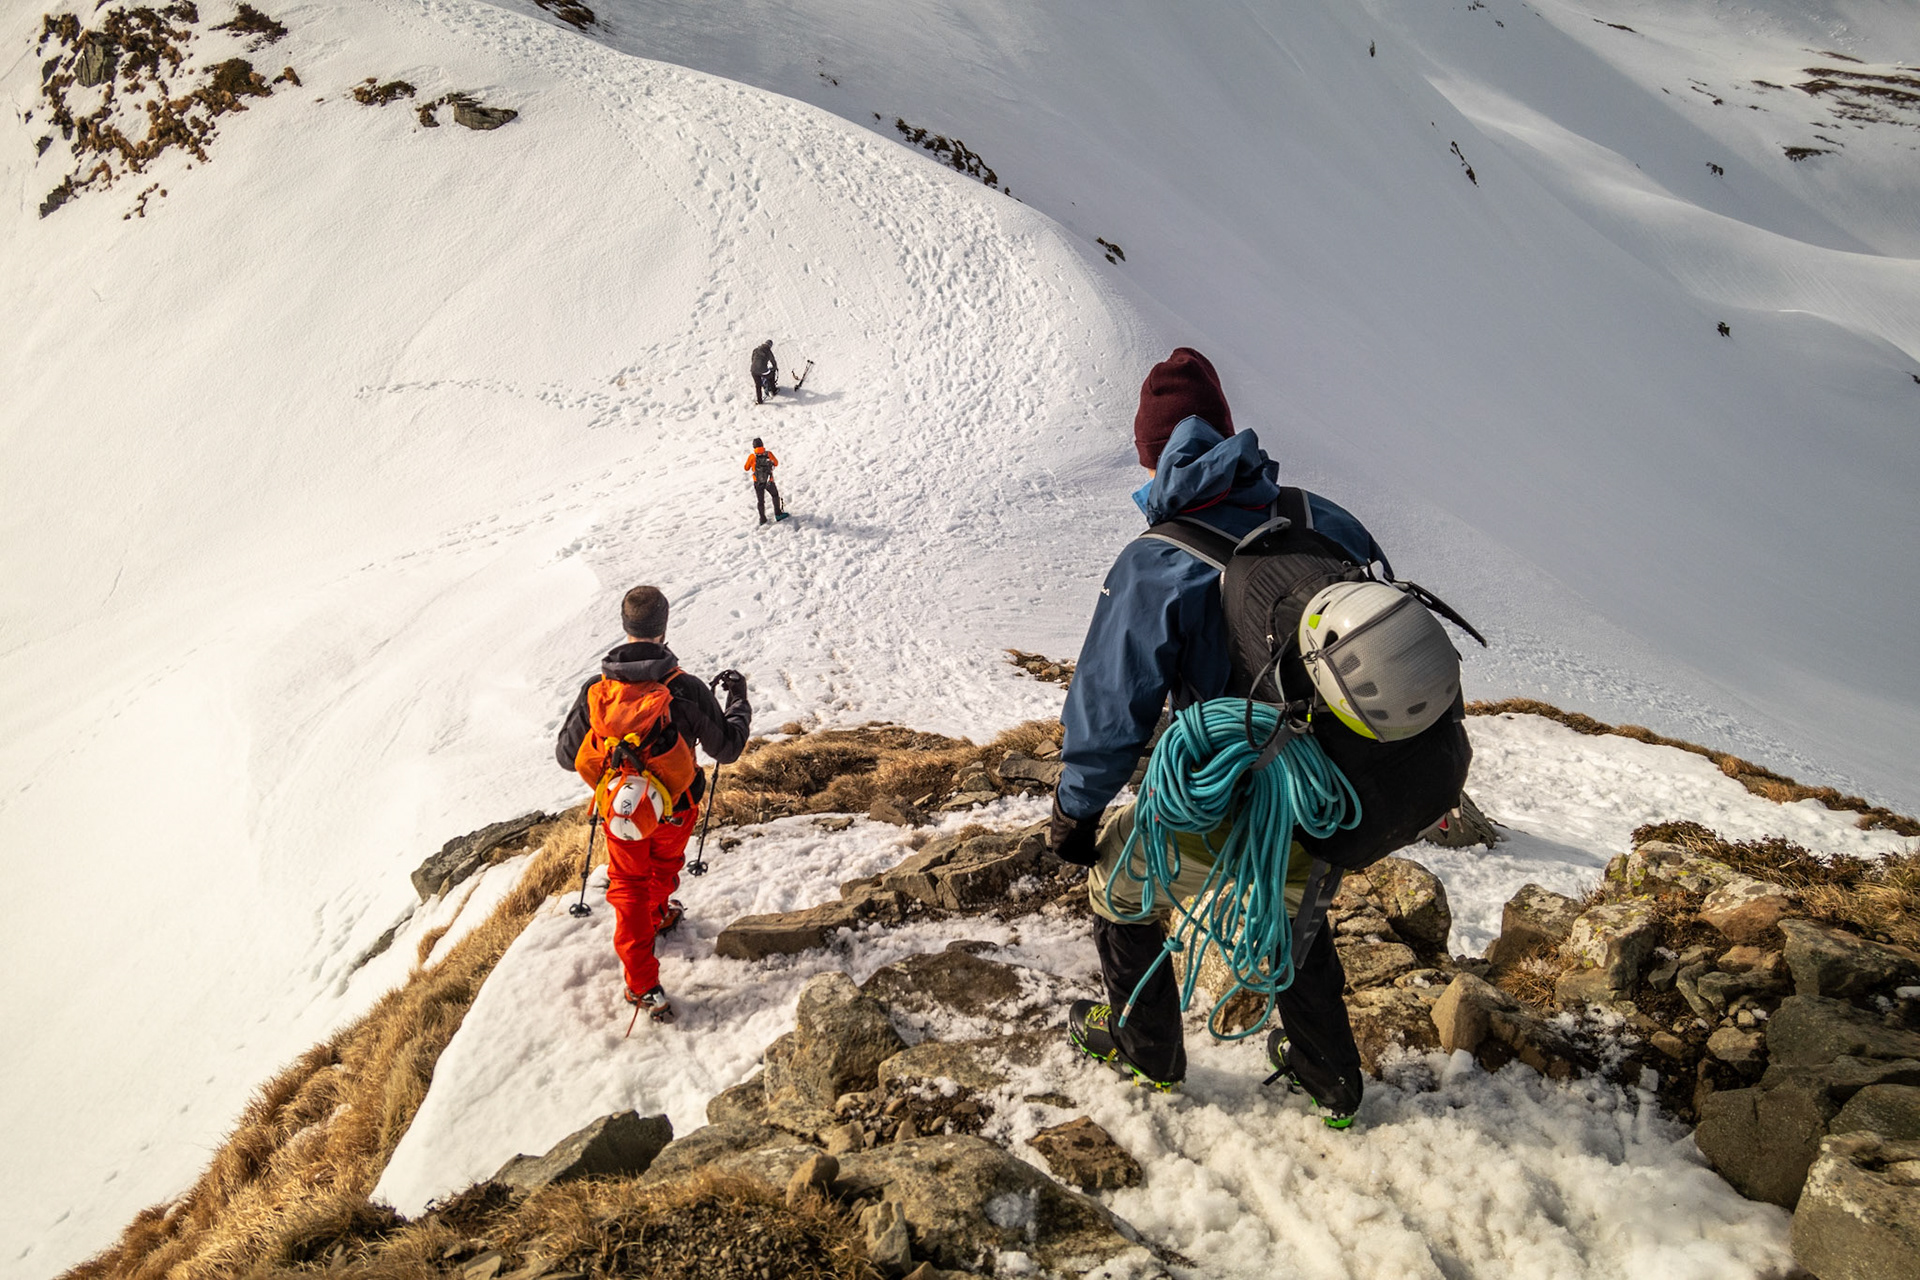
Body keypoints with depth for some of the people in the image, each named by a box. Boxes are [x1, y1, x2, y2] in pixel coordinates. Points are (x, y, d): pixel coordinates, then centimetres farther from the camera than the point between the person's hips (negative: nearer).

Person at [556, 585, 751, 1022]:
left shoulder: (595, 691, -22)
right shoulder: (687, 690, -27)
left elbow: (566, 757, -9)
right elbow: (727, 748, -13)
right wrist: (739, 699, 3)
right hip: (676, 808, 0)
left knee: (628, 884, 22)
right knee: (664, 866, 31)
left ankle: (642, 984, 20)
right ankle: (657, 914, 61)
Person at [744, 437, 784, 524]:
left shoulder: (752, 456, -17)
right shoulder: (769, 454, -14)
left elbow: (746, 468, -1)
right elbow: (776, 463, 4)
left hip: (758, 482, 0)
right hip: (769, 481, 0)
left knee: (760, 501, 17)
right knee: (775, 495, 25)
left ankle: (763, 519, 25)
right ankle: (778, 514, 27)